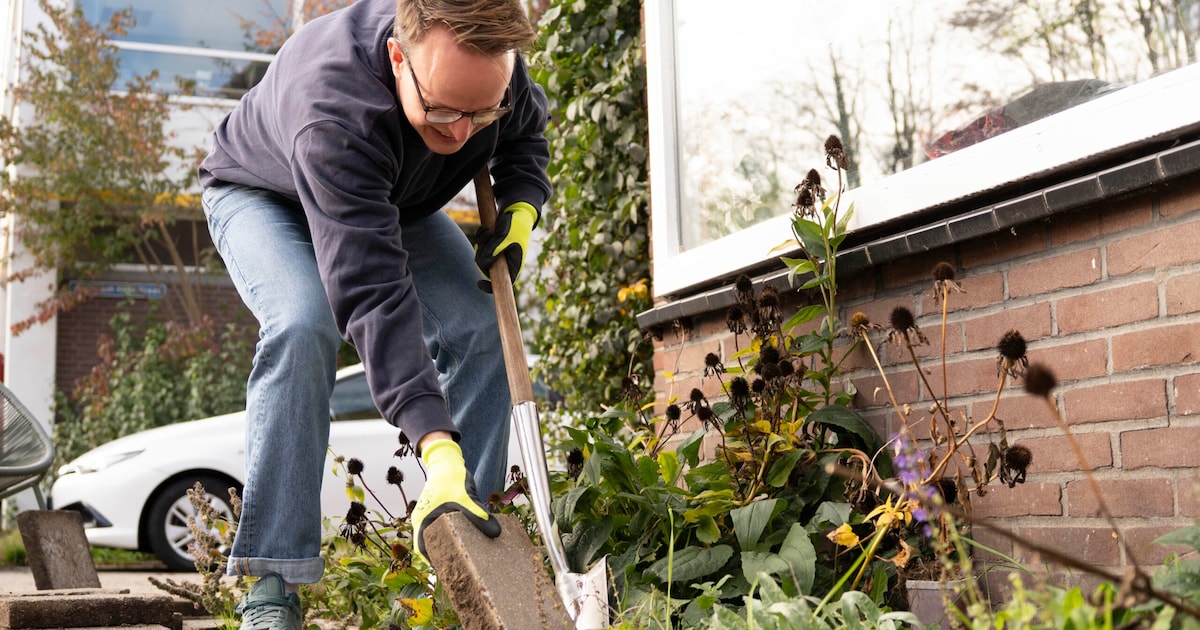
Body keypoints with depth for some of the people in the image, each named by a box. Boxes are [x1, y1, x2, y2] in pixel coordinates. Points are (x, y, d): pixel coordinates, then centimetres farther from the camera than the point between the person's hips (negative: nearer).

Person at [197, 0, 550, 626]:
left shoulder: (488, 60, -27)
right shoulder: (330, 112, -46)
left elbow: (528, 127, 0)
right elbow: (371, 291, -51)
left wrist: (520, 205, -19)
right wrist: (437, 447, -57)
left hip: (395, 198, 6)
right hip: (264, 193, -5)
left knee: (480, 327, -13)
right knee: (303, 324, -34)